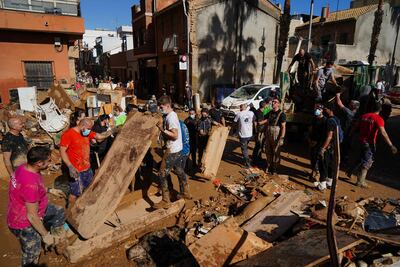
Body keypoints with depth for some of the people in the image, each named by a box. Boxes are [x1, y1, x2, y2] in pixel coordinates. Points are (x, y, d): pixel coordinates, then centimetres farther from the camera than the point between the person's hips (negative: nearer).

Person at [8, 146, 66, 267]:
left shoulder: (24, 168, -12)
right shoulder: (30, 184, -39)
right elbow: (32, 216, -30)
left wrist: (50, 190, 15)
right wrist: (45, 235, -18)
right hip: (25, 223, -8)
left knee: (59, 213, 20)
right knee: (32, 256, 14)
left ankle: (54, 239, 35)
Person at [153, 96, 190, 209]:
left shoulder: (171, 117, -21)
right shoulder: (171, 115, 10)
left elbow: (175, 135, -26)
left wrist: (162, 129, -26)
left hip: (172, 150, -10)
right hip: (177, 149, 10)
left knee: (162, 174, -5)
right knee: (179, 171, 21)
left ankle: (165, 201, 2)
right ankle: (185, 193, 36)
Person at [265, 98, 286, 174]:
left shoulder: (281, 114, -9)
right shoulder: (270, 113, 10)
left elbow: (283, 127, -13)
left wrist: (281, 138, -19)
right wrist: (265, 134, 12)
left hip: (276, 137, -6)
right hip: (268, 136, 6)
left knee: (276, 153, 4)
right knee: (268, 152, 13)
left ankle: (274, 169, 17)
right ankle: (269, 167, 28)